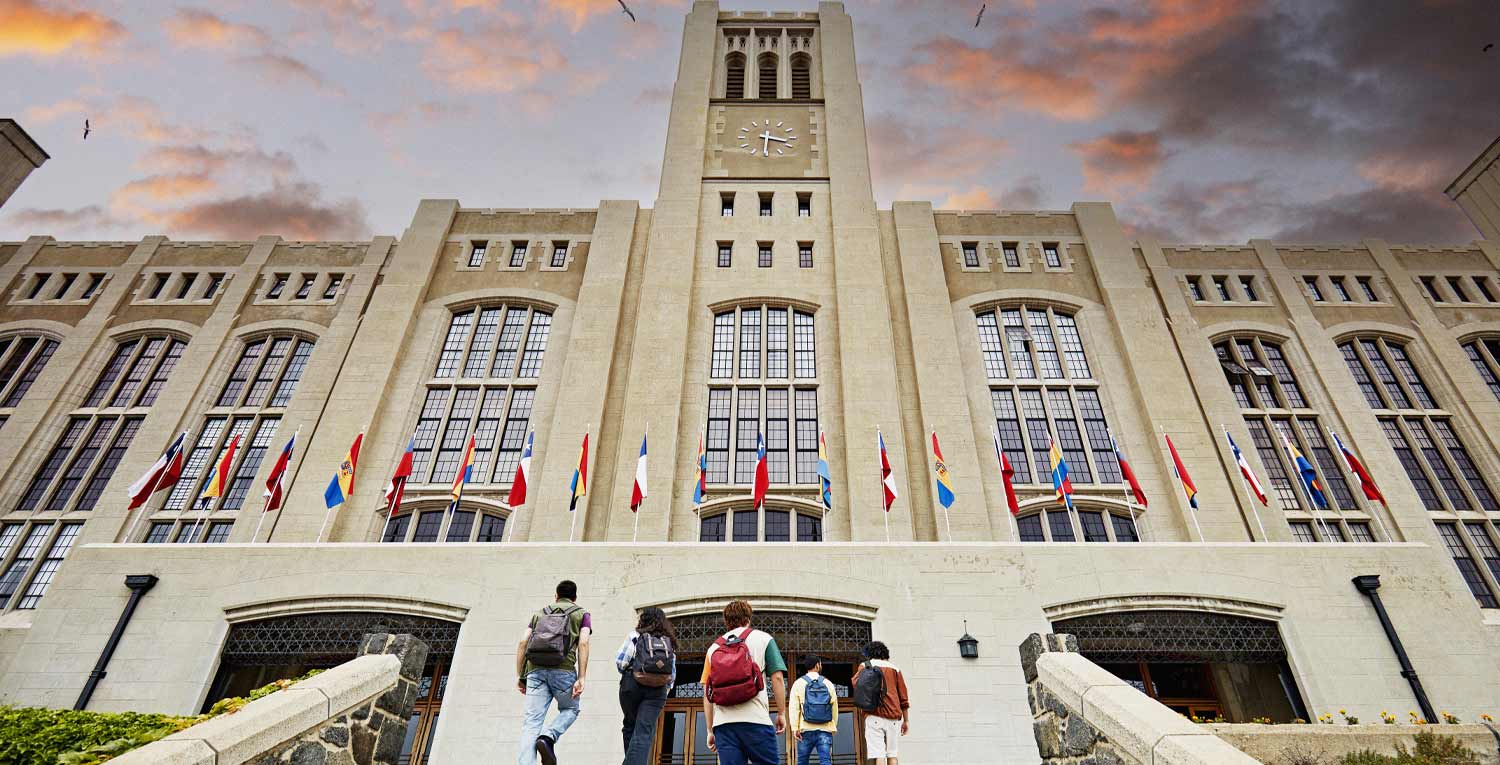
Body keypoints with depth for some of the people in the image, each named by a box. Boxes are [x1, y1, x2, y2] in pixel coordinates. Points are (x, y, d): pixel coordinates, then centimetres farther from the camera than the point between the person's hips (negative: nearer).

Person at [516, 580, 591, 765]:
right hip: (563, 670, -2)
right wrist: (581, 678, -5)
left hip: (535, 670, 2)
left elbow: (523, 642, 13)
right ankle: (548, 738, -7)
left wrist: (519, 675, 15)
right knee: (570, 709, 20)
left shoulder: (539, 613, 25)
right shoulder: (582, 614, 16)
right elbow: (583, 644, 0)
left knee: (531, 721, 1)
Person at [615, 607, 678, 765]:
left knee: (630, 726, 16)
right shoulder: (670, 643, 17)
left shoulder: (635, 635, 7)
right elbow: (672, 675, 13)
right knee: (644, 733, -2)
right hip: (657, 691, 1)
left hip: (633, 685, -1)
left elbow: (620, 661, -1)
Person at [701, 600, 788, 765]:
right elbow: (777, 678, 1)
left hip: (722, 722, 4)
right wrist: (781, 713, 9)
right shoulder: (763, 639, 10)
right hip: (756, 720, -3)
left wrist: (710, 730, 19)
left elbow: (707, 694, 15)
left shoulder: (714, 647, 19)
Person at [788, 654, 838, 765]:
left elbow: (794, 708, -3)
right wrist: (833, 727, 18)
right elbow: (835, 708, 8)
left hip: (806, 730, -1)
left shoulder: (799, 683, 4)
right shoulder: (828, 683, 8)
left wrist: (795, 728, -4)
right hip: (825, 730, 1)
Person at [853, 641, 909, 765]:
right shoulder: (894, 669, 13)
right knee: (892, 753, 13)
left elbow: (855, 682, 3)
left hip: (874, 716, -2)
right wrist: (906, 720, 17)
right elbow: (903, 698, 12)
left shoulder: (865, 666, 8)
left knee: (878, 755, -6)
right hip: (893, 717, 3)